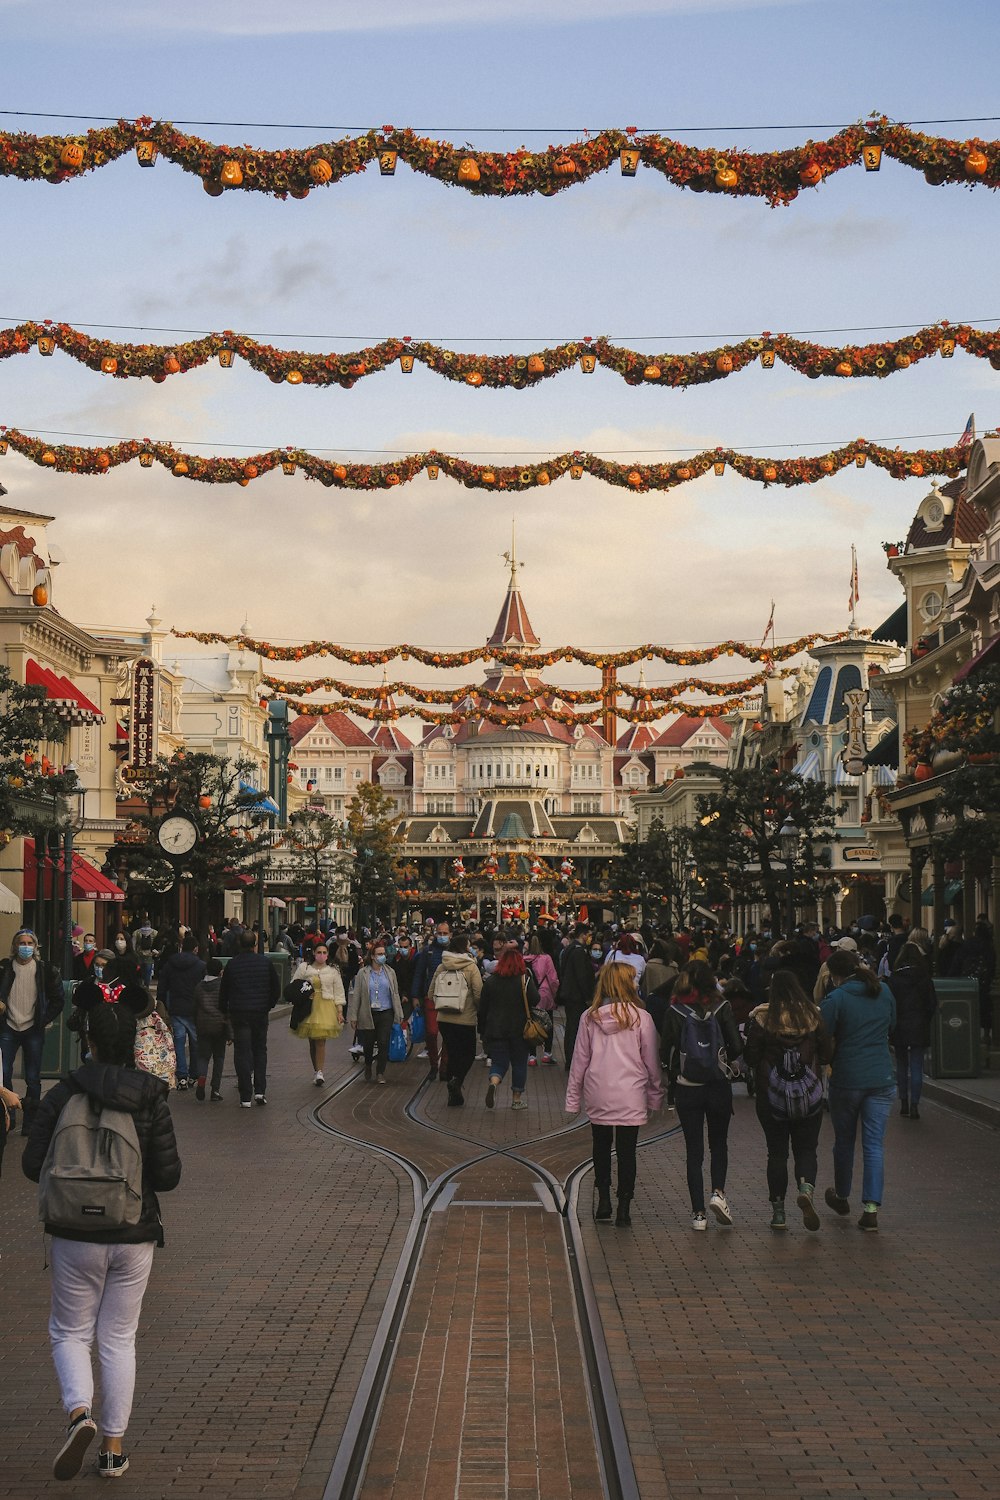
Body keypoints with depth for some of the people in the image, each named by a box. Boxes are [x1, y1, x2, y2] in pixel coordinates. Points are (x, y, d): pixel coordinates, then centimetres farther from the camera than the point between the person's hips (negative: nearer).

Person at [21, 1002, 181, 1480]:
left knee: (70, 1331, 14)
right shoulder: (150, 1098, -6)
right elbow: (168, 1175, -8)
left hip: (76, 1235, -1)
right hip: (135, 1235, 1)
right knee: (119, 1338, 13)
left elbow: (33, 1165, -7)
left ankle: (79, 1411, -12)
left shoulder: (62, 1096, -8)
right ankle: (113, 1447, 14)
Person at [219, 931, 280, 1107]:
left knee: (242, 1053, 1)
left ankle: (246, 1097, -2)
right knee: (260, 1050, 15)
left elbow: (223, 993, 3)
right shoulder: (266, 962, 0)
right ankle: (260, 1090, 5)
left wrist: (224, 1012, 15)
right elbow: (276, 989, 4)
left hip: (239, 1013, -1)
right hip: (260, 1013, 1)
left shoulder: (232, 964, -2)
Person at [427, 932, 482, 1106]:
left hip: (444, 1019, 4)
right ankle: (457, 1080, -14)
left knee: (452, 1053, 14)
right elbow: (479, 995, -14)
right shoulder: (471, 967, -10)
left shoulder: (441, 967, 3)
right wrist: (480, 1011, 5)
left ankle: (453, 1094, 14)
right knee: (468, 1054, 11)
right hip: (466, 1019, -4)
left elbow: (431, 994, 8)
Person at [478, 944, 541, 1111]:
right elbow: (535, 1001, -17)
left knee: (499, 1062, 8)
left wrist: (482, 1031, 13)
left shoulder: (490, 981, 1)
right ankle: (517, 1099, 17)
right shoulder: (524, 979, -8)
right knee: (519, 1063, 12)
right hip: (519, 1029, -1)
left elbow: (482, 1008, 4)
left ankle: (493, 1082, -23)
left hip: (495, 1030, 1)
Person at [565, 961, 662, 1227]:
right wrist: (655, 1097, 10)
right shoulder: (640, 1018, -6)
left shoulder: (590, 1017, 0)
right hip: (630, 1097, -2)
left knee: (601, 1147, 18)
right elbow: (651, 1062, 0)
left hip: (598, 1096, 2)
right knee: (626, 1151, 5)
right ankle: (624, 1209, 6)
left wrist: (573, 1099, 11)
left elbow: (579, 1061, 4)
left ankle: (603, 1202, 17)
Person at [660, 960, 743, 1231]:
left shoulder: (675, 1012, -6)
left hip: (686, 1088, 0)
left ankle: (698, 1213, 5)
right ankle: (718, 1192, -2)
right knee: (719, 1143, 19)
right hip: (718, 1086, 0)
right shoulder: (721, 1008, -6)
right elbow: (736, 1047, -8)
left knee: (694, 1149, 7)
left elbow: (665, 1051, -7)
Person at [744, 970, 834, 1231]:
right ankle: (806, 1187, -18)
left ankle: (778, 1211, 10)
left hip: (771, 1094, -1)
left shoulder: (762, 1018, -9)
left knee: (777, 1152, 9)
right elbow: (827, 1055, 2)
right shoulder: (814, 1016, -4)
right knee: (806, 1149, 10)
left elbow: (751, 1057, -6)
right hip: (809, 1095, 1)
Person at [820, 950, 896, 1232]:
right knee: (875, 1145, 3)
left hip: (847, 1079, -3)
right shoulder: (884, 992, 4)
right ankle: (871, 1209, -6)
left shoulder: (836, 999, -12)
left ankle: (841, 1196, 35)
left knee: (844, 1141, 16)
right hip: (882, 1079, 3)